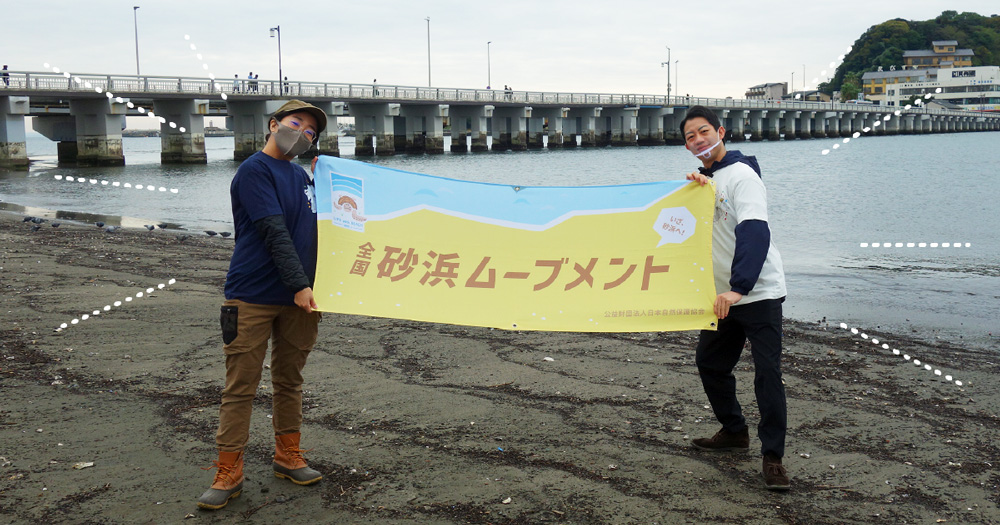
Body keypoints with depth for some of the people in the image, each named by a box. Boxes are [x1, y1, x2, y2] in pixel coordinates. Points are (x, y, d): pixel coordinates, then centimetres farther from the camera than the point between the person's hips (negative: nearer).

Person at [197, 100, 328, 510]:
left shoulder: (302, 176, 16)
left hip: (298, 296, 7)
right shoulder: (255, 171, -7)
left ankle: (288, 457, 25)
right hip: (253, 298, -7)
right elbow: (275, 233, -15)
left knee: (289, 382, 14)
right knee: (240, 387, -1)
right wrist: (299, 285, -21)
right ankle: (228, 473, 5)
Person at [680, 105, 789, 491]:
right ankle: (734, 431, 32)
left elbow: (755, 233, -27)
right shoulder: (707, 178, 13)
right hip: (723, 295, 9)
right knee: (709, 362, 15)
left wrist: (737, 288, -38)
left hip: (758, 294, -9)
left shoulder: (741, 175, -14)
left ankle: (773, 457, -5)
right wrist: (696, 188, -15)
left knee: (767, 373, -11)